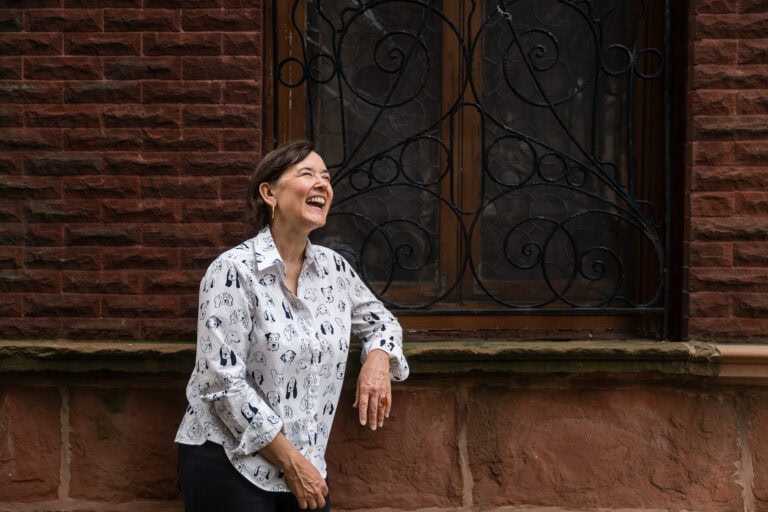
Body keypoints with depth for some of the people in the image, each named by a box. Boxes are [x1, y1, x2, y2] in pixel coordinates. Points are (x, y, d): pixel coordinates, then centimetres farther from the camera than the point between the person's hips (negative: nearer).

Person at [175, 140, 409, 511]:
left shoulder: (334, 268, 4)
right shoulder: (234, 271, -14)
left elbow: (379, 320, 21)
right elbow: (222, 382, -17)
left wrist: (378, 359, -2)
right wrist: (291, 461, -16)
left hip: (302, 465, 6)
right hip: (227, 464, -6)